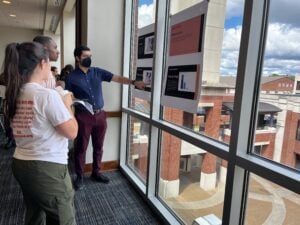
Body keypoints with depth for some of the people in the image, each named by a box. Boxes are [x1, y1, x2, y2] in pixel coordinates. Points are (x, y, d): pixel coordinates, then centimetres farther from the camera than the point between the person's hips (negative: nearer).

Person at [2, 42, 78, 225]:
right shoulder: (47, 95, -20)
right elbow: (72, 132, -15)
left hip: (21, 164, 9)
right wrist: (67, 104, -2)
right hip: (48, 168, -8)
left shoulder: (13, 95, 4)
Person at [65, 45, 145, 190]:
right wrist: (75, 101, -17)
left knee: (98, 146, 13)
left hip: (100, 115, 3)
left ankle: (96, 172, 31)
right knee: (81, 147, 6)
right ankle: (79, 176, 23)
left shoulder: (98, 72, 5)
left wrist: (134, 82, -14)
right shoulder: (71, 77, -1)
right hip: (83, 117, -3)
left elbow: (117, 78, -2)